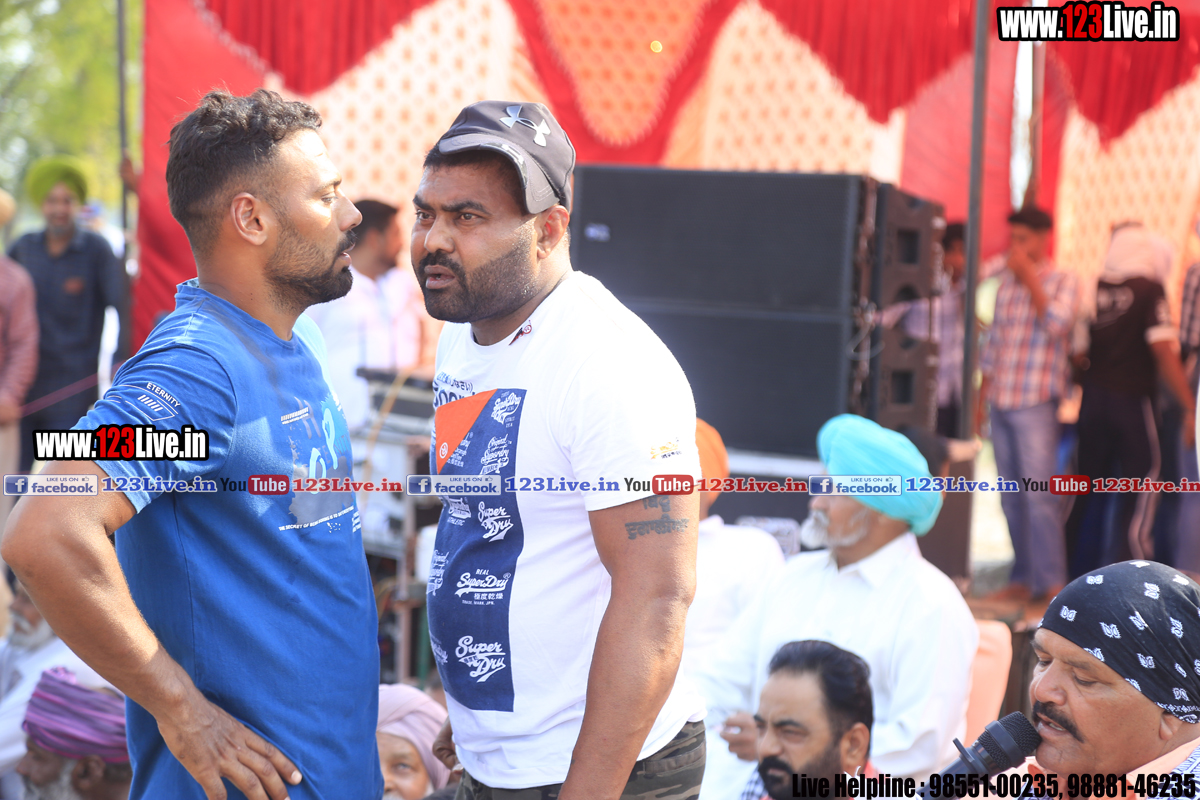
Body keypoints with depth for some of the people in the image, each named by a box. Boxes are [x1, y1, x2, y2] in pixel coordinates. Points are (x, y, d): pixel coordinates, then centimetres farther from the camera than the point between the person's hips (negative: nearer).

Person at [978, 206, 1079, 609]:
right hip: (1001, 403, 6)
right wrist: (981, 400, 17)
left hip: (1036, 403, -6)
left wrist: (1029, 275, -15)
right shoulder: (1006, 283, 15)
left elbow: (1056, 323, -20)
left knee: (1039, 496, -10)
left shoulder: (1063, 281, -1)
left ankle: (1051, 583, -7)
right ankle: (1022, 579, 15)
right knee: (1011, 499, 8)